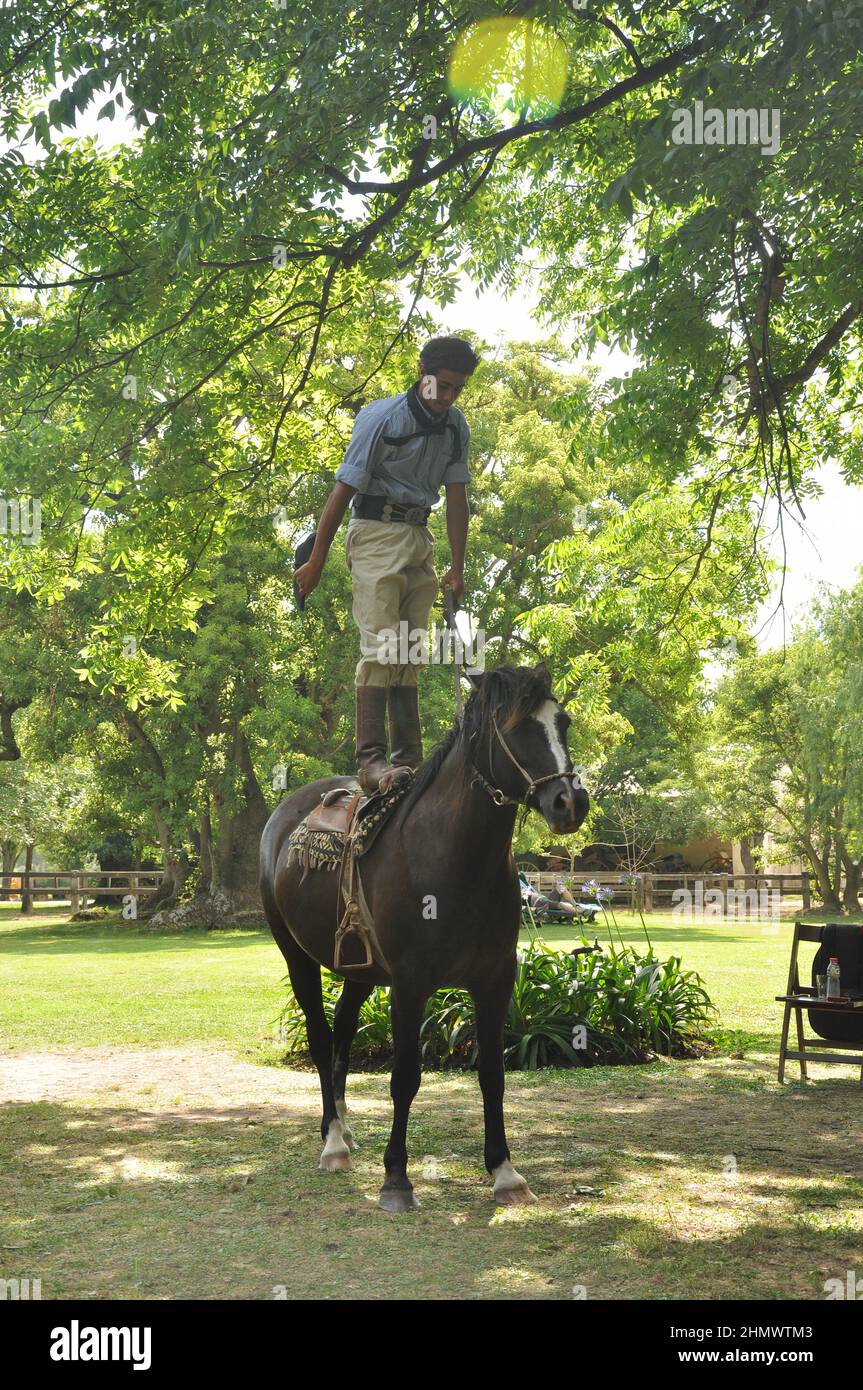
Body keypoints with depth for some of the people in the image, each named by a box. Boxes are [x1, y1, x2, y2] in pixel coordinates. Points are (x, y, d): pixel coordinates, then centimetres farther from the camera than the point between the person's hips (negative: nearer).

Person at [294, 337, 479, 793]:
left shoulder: (456, 426, 5)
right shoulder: (382, 418, -11)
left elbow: (457, 498, 9)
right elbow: (343, 489, -10)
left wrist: (457, 566, 5)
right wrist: (316, 560, -9)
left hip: (419, 537, 6)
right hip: (376, 533, -6)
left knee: (410, 652, 4)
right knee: (381, 644, -16)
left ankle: (409, 759, 5)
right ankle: (371, 760, -21)